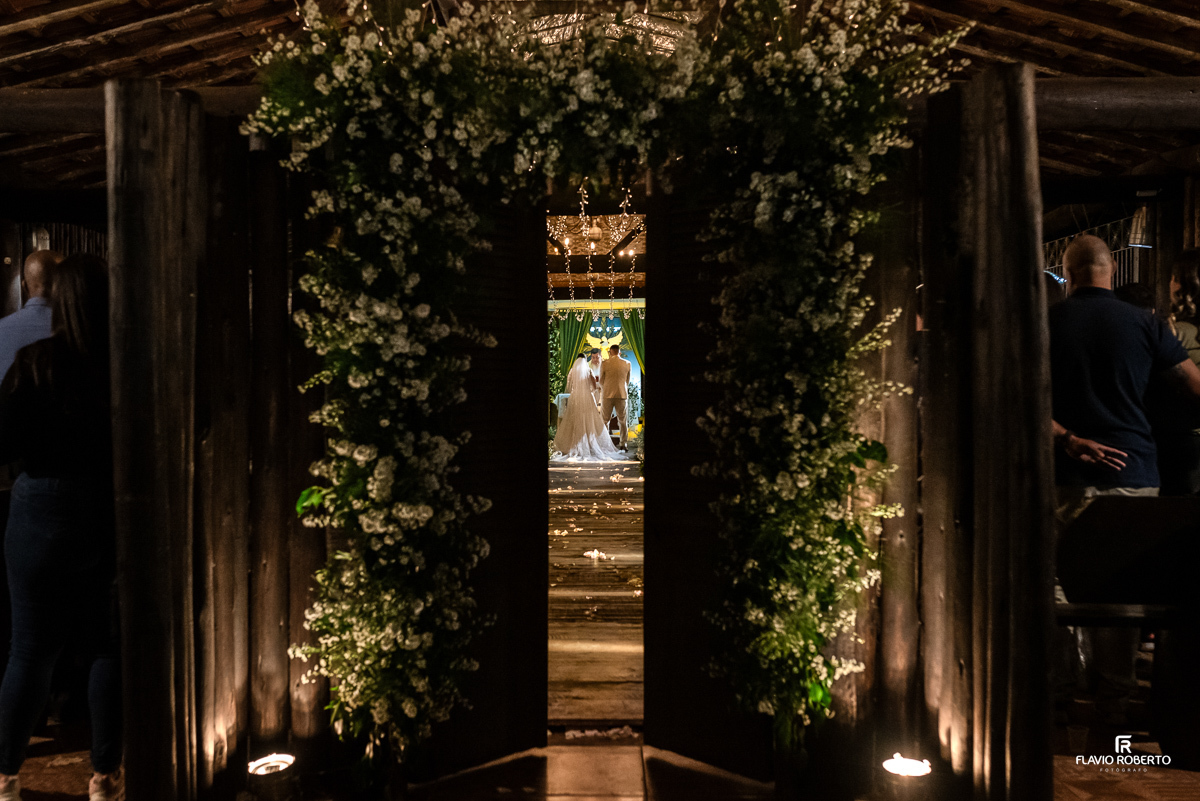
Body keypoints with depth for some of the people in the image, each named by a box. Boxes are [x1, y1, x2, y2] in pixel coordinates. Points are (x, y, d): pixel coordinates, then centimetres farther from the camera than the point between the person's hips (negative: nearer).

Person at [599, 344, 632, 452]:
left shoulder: (604, 364, -8)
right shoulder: (627, 364, 0)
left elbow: (601, 381, 2)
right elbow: (627, 381, 10)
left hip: (608, 394, -2)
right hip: (622, 394, 2)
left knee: (604, 420, 8)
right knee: (623, 420, 9)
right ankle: (624, 443, 10)